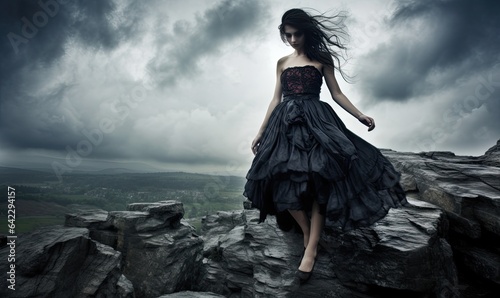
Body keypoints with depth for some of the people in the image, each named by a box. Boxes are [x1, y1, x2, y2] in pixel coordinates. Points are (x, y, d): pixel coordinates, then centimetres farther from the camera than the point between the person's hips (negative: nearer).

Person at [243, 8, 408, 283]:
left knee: (318, 180, -15)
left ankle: (312, 247, -8)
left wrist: (360, 116, -1)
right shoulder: (282, 63, 17)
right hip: (286, 124, 3)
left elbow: (336, 94, 10)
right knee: (284, 182, -11)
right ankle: (307, 232, 8)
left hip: (316, 121, -2)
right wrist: (261, 132, 10)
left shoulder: (322, 59, 11)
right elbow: (276, 99, 15)